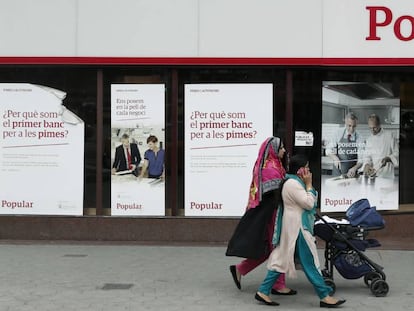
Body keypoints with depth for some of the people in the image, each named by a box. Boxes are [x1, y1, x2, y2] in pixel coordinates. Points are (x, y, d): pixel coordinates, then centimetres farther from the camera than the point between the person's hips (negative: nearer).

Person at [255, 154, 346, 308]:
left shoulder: (294, 182, 16)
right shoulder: (293, 184, -18)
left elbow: (313, 200, 21)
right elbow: (309, 203, -18)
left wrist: (308, 186, 9)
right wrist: (308, 184, -11)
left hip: (293, 227, 11)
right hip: (297, 228, -11)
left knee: (282, 260, 10)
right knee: (309, 262, -4)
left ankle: (263, 292, 10)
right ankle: (325, 296, 3)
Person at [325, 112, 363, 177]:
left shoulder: (358, 138, -7)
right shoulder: (338, 133, -4)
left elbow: (361, 159, -9)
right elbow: (328, 150, 1)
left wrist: (354, 168, -28)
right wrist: (335, 158, -18)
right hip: (338, 171, 0)